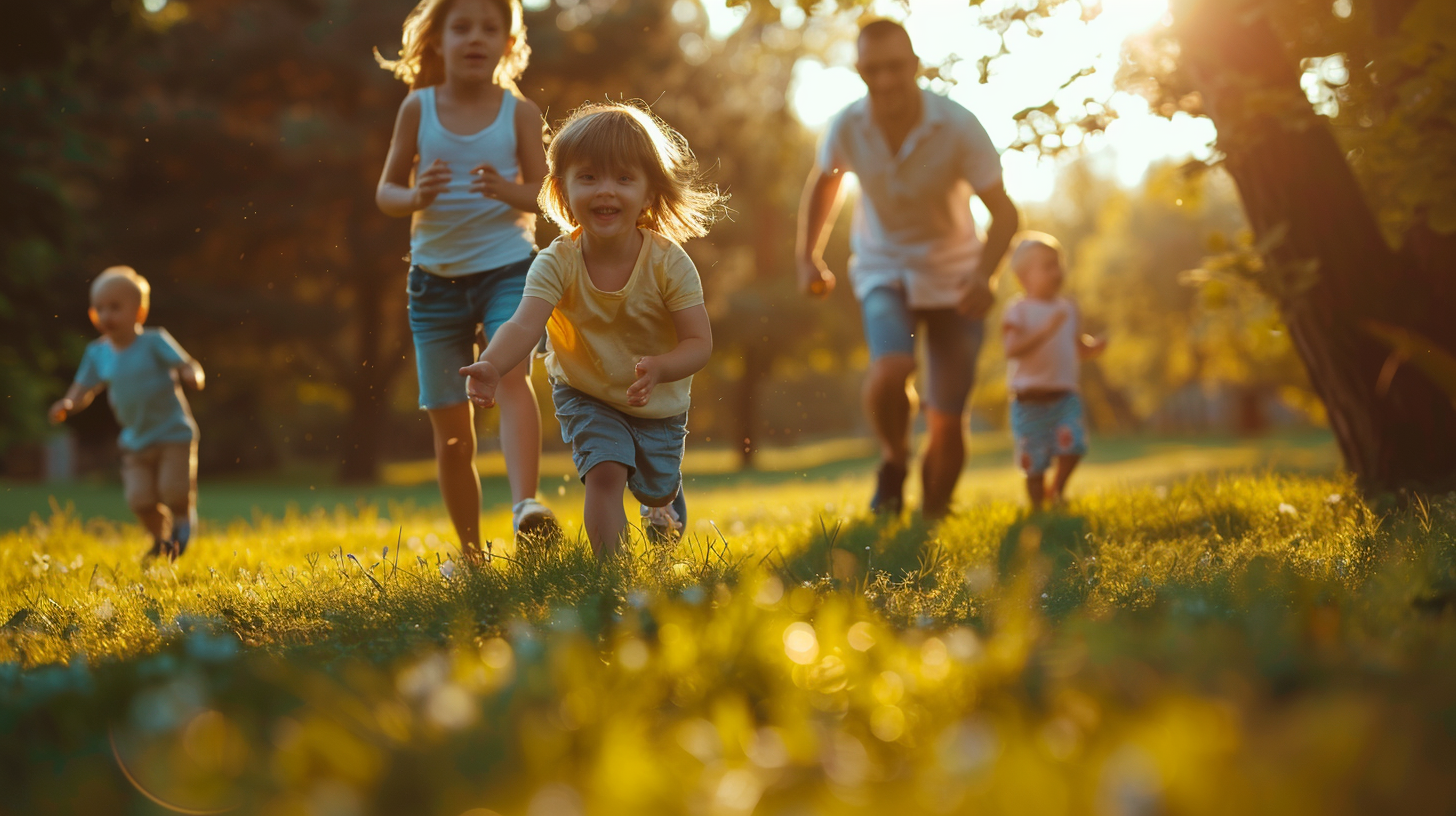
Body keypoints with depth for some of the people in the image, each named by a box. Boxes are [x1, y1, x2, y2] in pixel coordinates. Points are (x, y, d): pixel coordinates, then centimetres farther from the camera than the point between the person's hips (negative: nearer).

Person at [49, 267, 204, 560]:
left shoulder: (154, 342, -12)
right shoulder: (97, 353, 2)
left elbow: (189, 365, -16)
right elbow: (84, 389, 6)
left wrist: (192, 376, -39)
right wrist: (67, 404, -14)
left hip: (174, 433, -4)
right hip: (136, 440, 4)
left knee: (174, 489, -14)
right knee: (140, 498, -3)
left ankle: (184, 519, 20)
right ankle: (162, 539, 23)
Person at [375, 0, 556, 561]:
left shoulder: (520, 112, -1)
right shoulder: (418, 108, 1)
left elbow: (545, 194, -1)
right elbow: (385, 191, 4)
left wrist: (509, 191, -23)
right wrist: (415, 196, -19)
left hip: (507, 266, -1)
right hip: (436, 276, 2)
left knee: (511, 372, -30)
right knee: (450, 431, 5)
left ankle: (525, 504, -43)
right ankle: (471, 552, 19)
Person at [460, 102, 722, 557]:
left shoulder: (669, 263, -26)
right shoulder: (557, 263, -28)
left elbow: (700, 343, -25)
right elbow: (525, 325, -41)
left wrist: (659, 368, -47)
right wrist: (491, 365, -63)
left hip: (660, 402, 1)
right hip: (587, 396, -1)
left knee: (657, 489, 20)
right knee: (605, 472, -24)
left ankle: (662, 502, 58)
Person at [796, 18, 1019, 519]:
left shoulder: (958, 127, -21)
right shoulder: (847, 128, -14)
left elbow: (1003, 212, -17)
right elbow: (824, 181, 9)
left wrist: (983, 275, -34)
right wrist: (808, 256, 3)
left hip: (953, 275, 0)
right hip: (883, 269, 1)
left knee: (947, 423, -2)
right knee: (890, 370, -29)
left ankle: (933, 516, 21)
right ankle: (893, 461, 1)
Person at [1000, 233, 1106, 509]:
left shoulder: (1067, 308, 11)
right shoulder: (1018, 311, -8)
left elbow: (1077, 346, 20)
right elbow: (1012, 349, -22)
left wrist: (1093, 346, -2)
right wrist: (1046, 330, -30)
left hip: (1065, 397, 4)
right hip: (1030, 401, -4)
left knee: (1072, 445, -15)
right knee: (1035, 464, 3)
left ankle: (1056, 491, 10)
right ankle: (1037, 510, 19)